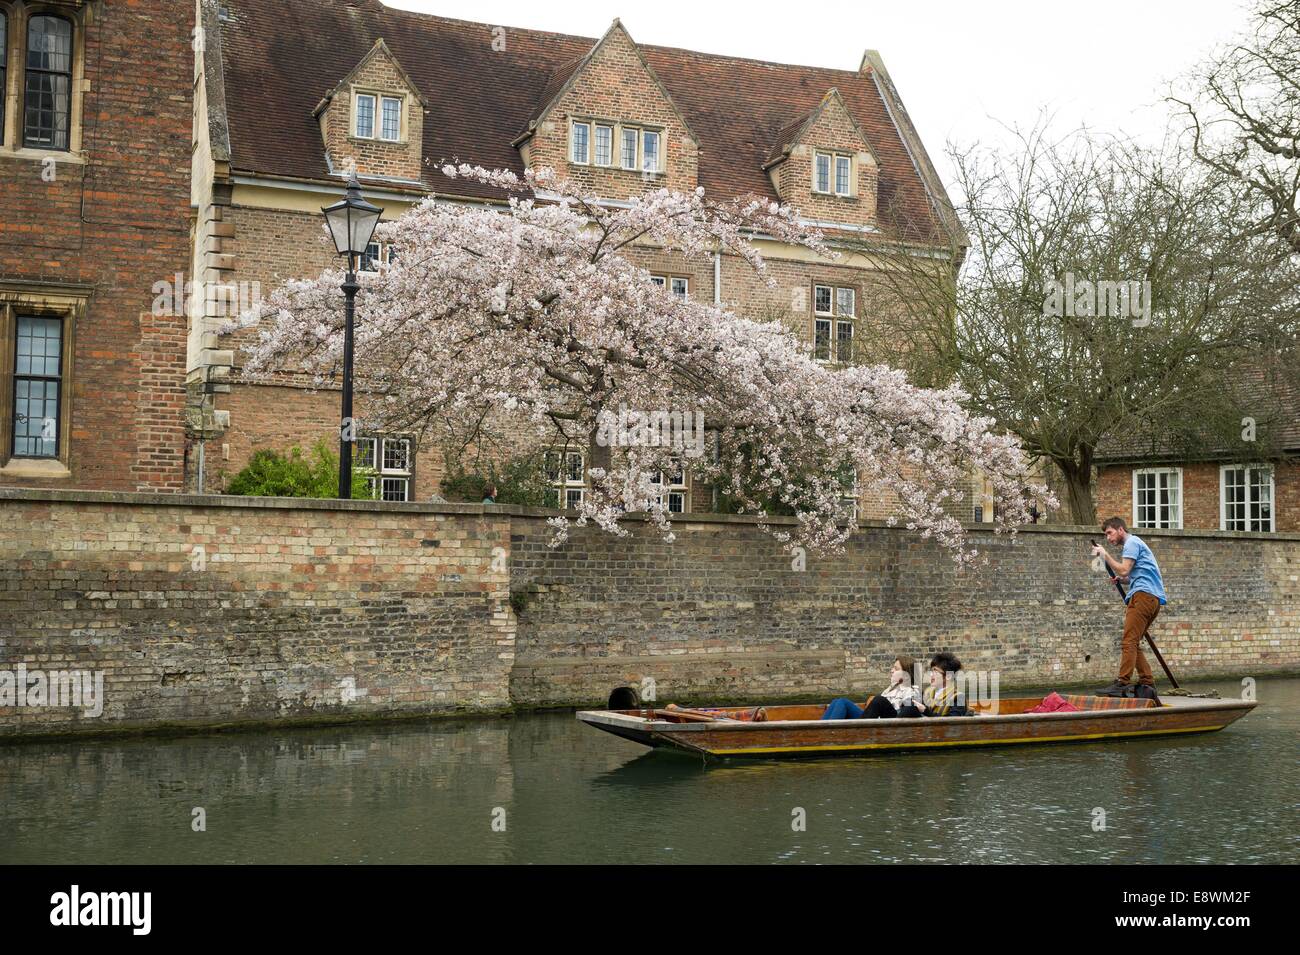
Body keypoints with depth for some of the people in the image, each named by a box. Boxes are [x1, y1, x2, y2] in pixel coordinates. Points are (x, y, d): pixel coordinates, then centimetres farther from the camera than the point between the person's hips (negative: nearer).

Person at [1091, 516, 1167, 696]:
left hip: (1144, 594, -10)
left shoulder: (1132, 543, -1)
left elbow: (1123, 570, -13)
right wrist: (1121, 579, 15)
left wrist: (1105, 554, -5)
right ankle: (1148, 683, 6)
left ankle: (1122, 684, -25)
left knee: (1129, 641, -17)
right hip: (1154, 599, 10)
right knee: (1134, 643, 9)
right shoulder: (1134, 544, 30)